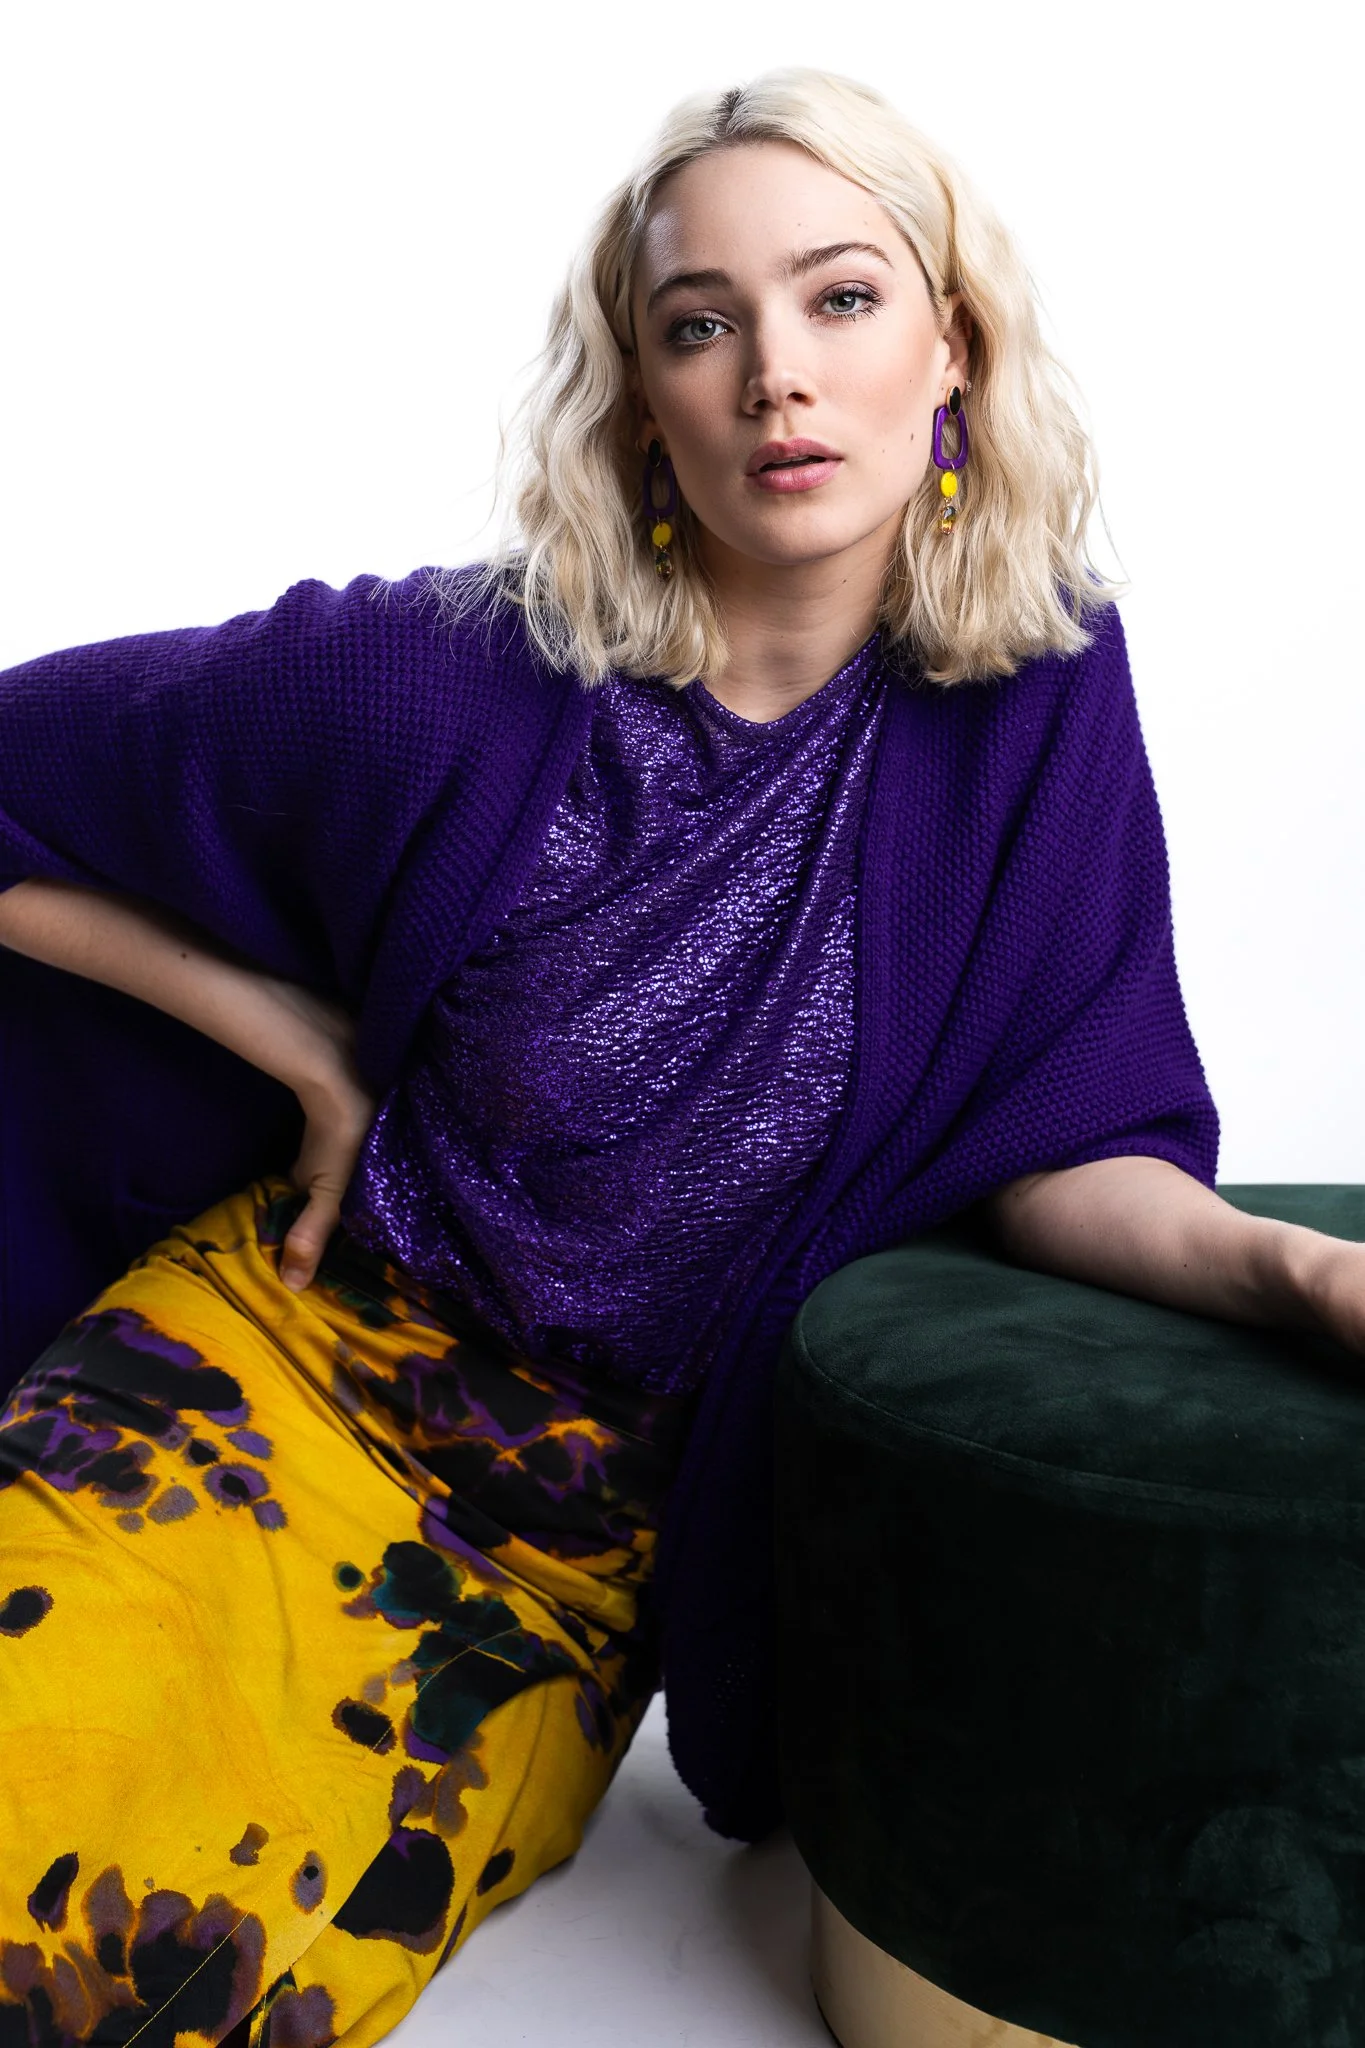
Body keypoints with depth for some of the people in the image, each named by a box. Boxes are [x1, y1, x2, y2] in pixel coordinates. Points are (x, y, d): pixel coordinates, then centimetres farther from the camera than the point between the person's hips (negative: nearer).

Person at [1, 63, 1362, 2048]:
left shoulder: (1037, 689, -6)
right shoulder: (450, 682, -14)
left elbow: (1052, 1142, -6)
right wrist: (301, 1049, -6)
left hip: (603, 1510, 1)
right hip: (298, 1346, -1)